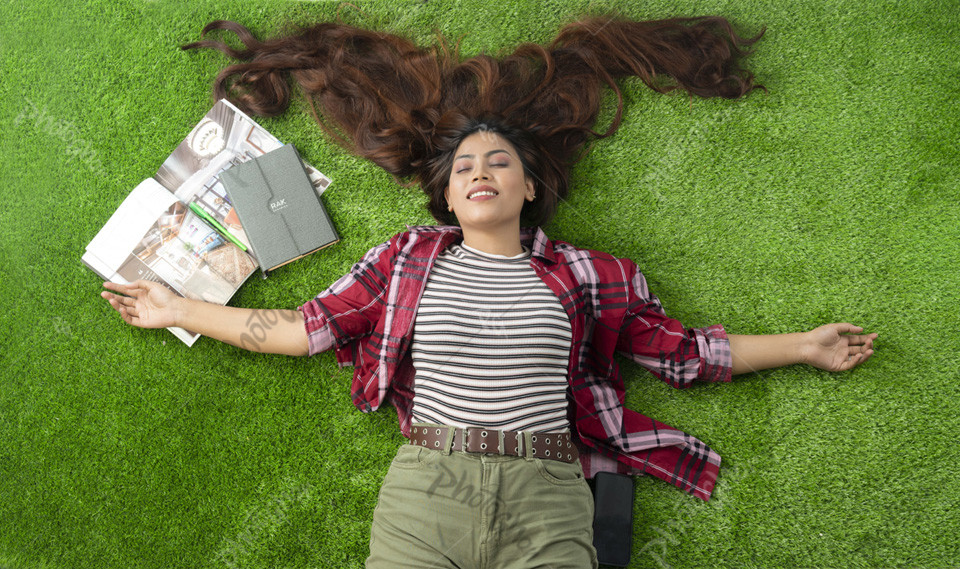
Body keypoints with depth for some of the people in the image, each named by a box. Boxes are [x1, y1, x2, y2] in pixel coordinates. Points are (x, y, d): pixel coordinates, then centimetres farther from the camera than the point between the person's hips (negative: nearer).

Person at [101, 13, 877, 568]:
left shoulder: (581, 275, 10)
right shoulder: (407, 259, 11)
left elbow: (685, 352, 14)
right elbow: (305, 329, 12)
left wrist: (802, 345, 15)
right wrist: (176, 310, 14)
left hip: (546, 499, 1)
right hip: (426, 488, 0)